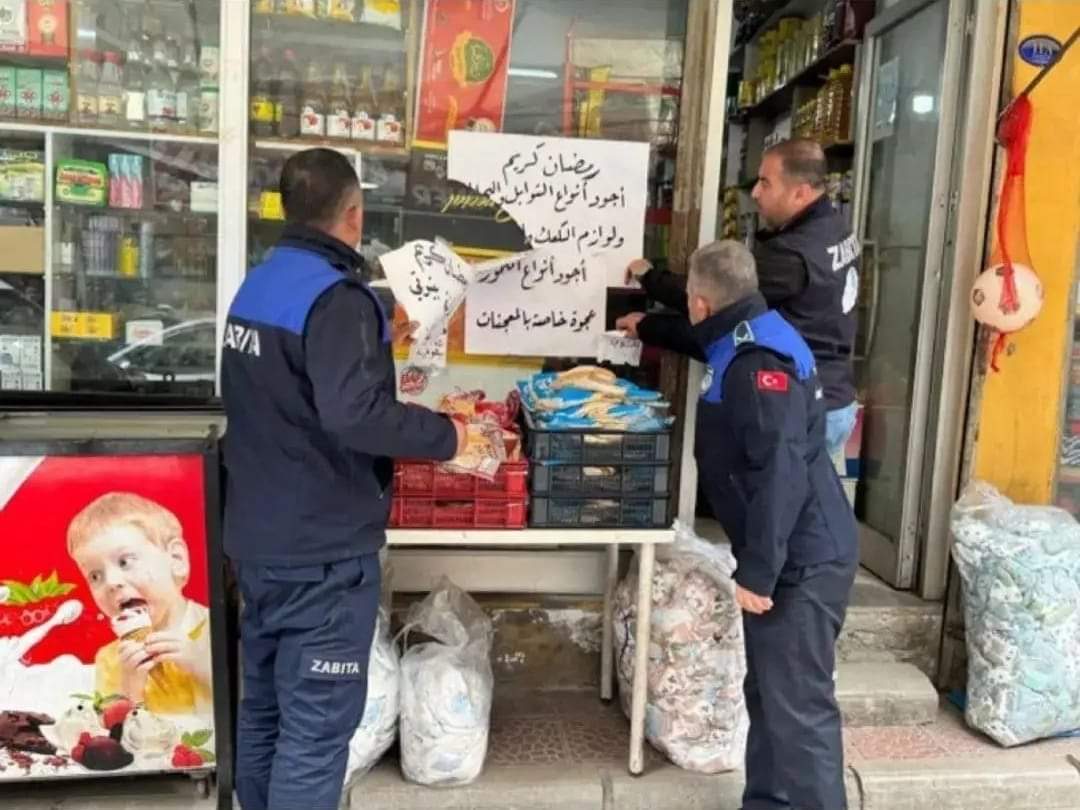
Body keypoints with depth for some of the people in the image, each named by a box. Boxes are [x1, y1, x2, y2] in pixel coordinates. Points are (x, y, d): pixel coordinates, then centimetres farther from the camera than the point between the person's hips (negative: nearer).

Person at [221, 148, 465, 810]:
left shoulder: (257, 286, 9)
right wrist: (445, 434, -19)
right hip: (322, 551, -9)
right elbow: (353, 414, -33)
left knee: (264, 708, 20)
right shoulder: (336, 297, -18)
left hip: (258, 538, 9)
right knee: (316, 727, 2)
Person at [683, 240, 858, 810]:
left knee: (799, 706, -4)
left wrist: (757, 571, -25)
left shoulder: (759, 363, -21)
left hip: (801, 565, -11)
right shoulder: (748, 344, 12)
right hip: (791, 558, 11)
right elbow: (701, 338, 38)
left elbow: (782, 474, -27)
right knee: (768, 695, 19)